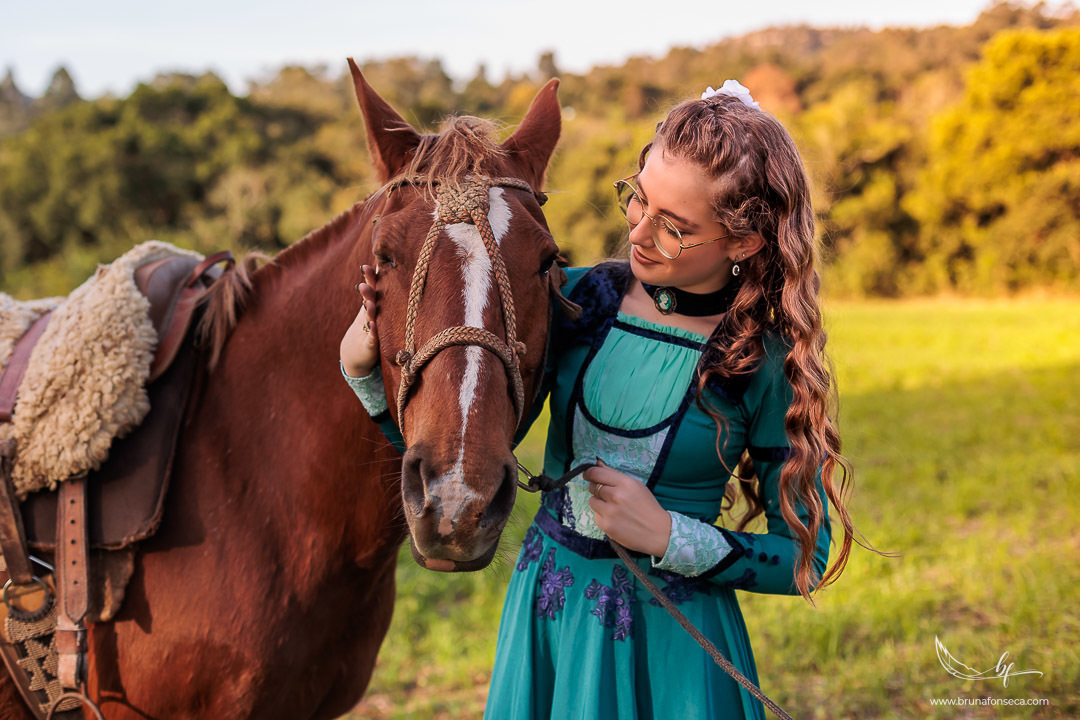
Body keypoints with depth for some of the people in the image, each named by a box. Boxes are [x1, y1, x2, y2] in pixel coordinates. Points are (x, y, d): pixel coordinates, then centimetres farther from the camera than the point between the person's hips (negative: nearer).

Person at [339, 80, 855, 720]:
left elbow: (807, 559, -8)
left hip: (668, 645, -3)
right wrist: (365, 366, -15)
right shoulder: (576, 298, -5)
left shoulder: (769, 364, -14)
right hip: (542, 619, 4)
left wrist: (669, 536, -19)